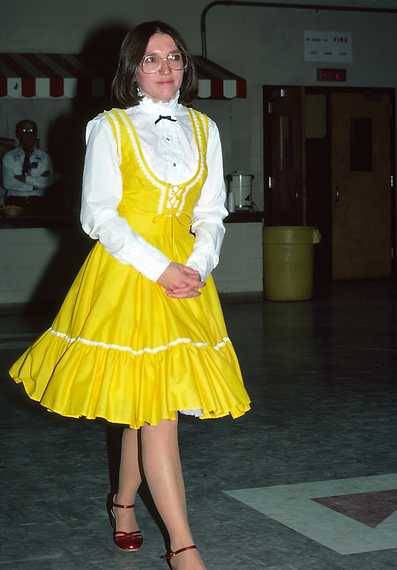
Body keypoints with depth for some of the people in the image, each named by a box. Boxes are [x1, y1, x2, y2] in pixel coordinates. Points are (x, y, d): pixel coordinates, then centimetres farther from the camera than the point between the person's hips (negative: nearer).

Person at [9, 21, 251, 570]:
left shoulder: (204, 129, 11)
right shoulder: (111, 128, -1)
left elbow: (211, 214, 12)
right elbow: (99, 216, -7)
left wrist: (198, 266, -6)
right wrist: (160, 270, -15)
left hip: (187, 274, 5)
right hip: (127, 273, -4)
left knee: (148, 405, 9)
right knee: (156, 410, -8)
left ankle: (123, 500, 32)